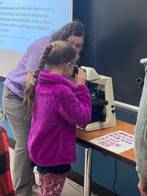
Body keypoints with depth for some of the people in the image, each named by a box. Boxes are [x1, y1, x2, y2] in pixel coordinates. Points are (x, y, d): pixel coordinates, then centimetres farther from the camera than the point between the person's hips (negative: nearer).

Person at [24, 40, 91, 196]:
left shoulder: (41, 84, -3)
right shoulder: (62, 92, -30)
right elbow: (83, 118, -21)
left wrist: (75, 87, 1)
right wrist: (81, 87, -16)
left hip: (40, 149, 8)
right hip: (55, 155, -8)